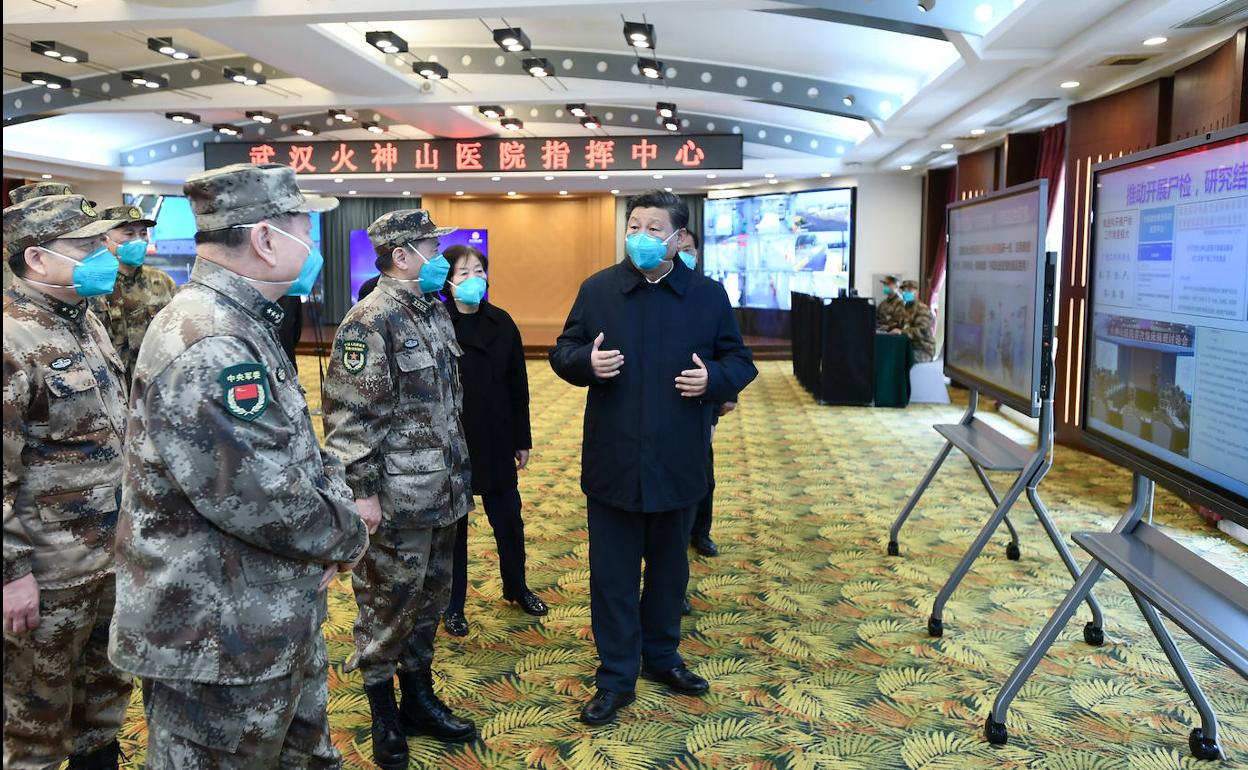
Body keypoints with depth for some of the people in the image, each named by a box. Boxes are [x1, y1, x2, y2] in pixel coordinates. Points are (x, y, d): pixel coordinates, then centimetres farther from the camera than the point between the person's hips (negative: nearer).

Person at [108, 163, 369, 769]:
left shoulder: (244, 327, 9)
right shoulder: (206, 347, -26)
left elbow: (298, 451, 14)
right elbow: (262, 499, -30)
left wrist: (336, 509, -3)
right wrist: (348, 535, -13)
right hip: (217, 645, -10)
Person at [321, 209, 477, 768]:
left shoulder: (435, 311, 11)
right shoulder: (370, 321, -16)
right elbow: (349, 416, -19)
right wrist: (362, 491, -19)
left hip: (442, 493, 8)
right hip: (397, 501, -8)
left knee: (430, 598, 18)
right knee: (388, 604, 7)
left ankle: (419, 699, 33)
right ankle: (384, 716, 24)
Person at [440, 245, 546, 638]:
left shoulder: (502, 323, 1)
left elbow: (518, 385, 5)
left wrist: (522, 441, 7)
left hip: (495, 443, 3)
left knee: (508, 519, 13)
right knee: (452, 524, 10)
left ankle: (516, 587, 37)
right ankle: (452, 604, 26)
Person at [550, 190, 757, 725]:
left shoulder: (709, 295, 1)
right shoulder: (597, 289, 1)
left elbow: (741, 362, 5)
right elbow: (561, 353, 6)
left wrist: (714, 379, -16)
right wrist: (587, 361, -17)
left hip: (678, 462, 1)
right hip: (612, 461, -1)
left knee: (669, 567, 18)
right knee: (612, 572, 7)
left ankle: (661, 655, 39)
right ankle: (616, 677, 22)